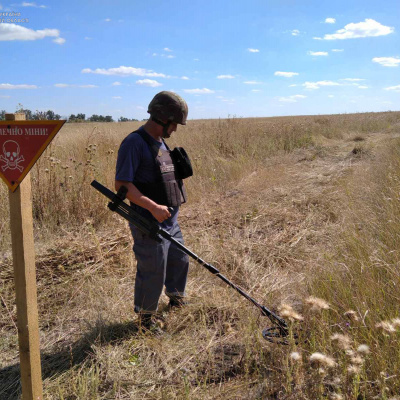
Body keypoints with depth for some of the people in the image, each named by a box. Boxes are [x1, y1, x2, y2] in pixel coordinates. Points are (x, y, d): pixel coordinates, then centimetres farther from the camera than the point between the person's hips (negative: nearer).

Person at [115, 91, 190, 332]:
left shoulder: (160, 143, 13)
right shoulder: (134, 143, -16)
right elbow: (122, 184, -22)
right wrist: (153, 207, -28)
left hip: (170, 221, 9)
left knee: (180, 261, 22)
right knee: (153, 274, 2)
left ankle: (177, 298, 46)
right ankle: (145, 318, 24)